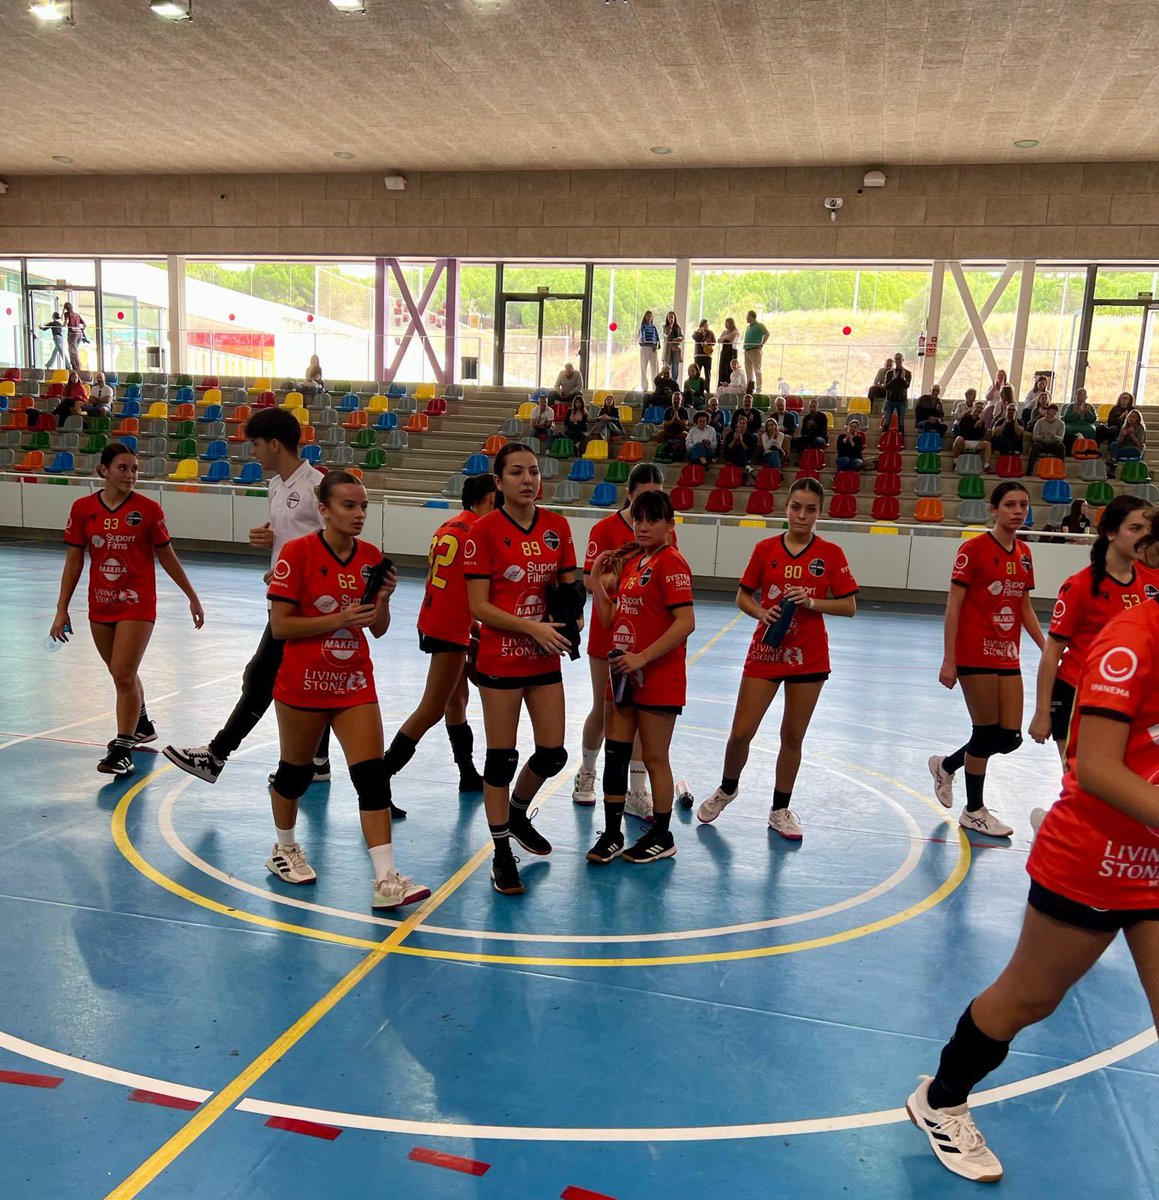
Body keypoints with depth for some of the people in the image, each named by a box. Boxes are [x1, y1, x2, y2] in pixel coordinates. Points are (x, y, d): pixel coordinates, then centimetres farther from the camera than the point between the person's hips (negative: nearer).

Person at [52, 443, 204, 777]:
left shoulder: (148, 509, -6)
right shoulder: (82, 508, 0)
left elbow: (167, 557, 3)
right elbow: (73, 561, 4)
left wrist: (192, 597, 7)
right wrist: (62, 609, 3)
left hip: (137, 604, -3)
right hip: (100, 605, 3)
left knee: (123, 675, -10)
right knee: (124, 674, 16)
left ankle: (122, 750, -2)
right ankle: (142, 726, 38)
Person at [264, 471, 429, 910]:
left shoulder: (371, 556, 2)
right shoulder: (298, 552, -11)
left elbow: (379, 630, 7)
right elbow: (280, 626, -14)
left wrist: (384, 599, -13)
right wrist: (340, 618, -21)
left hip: (355, 684, 3)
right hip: (303, 683, -3)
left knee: (373, 776, -7)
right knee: (295, 771, 14)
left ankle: (386, 880, -7)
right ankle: (285, 849, 41)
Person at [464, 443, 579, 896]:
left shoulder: (557, 526, 3)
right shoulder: (485, 530, -10)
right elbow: (479, 607, -12)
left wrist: (571, 612, -9)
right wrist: (532, 627, -20)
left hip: (546, 657, 5)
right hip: (500, 659, -5)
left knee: (553, 753, 8)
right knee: (502, 756, 3)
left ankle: (517, 814, 39)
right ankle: (502, 854, 19)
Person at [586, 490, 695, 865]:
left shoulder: (670, 562, -13)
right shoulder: (630, 562, 12)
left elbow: (685, 623, -21)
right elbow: (610, 620, 13)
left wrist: (642, 658, -22)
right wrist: (597, 579, 5)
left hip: (658, 678, -8)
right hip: (624, 674, 8)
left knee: (654, 758, 4)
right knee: (615, 753, 10)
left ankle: (661, 838, 20)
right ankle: (612, 835, 21)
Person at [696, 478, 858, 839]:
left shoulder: (831, 554, -3)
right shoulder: (765, 549, -1)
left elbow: (849, 606, -3)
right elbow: (742, 597, 6)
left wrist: (811, 602, -18)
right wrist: (762, 612, -14)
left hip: (808, 657, 0)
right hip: (765, 651, 0)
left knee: (793, 736, 9)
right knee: (741, 732, -1)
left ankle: (780, 809, 26)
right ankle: (727, 789, 28)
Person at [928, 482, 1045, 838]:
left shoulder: (1024, 553, 10)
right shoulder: (974, 549, -10)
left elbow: (1025, 608, 18)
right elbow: (953, 606, -12)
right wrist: (949, 660, -16)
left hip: (1008, 656, 7)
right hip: (975, 654, -7)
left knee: (1010, 737, 5)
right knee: (987, 731, 1)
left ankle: (946, 765, 31)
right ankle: (974, 811, 21)